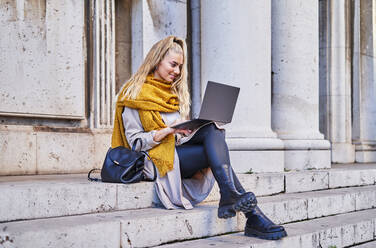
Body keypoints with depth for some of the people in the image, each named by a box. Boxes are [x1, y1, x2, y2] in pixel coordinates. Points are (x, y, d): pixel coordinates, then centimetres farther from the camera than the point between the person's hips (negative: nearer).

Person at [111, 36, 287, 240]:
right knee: (218, 152, -27)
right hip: (158, 158, -6)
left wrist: (188, 129, -2)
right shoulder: (135, 95, 1)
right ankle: (252, 216, -40)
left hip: (179, 148, 6)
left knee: (213, 130, -27)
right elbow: (135, 142, -6)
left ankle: (230, 197, -43)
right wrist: (167, 131, -20)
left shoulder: (175, 91, 23)